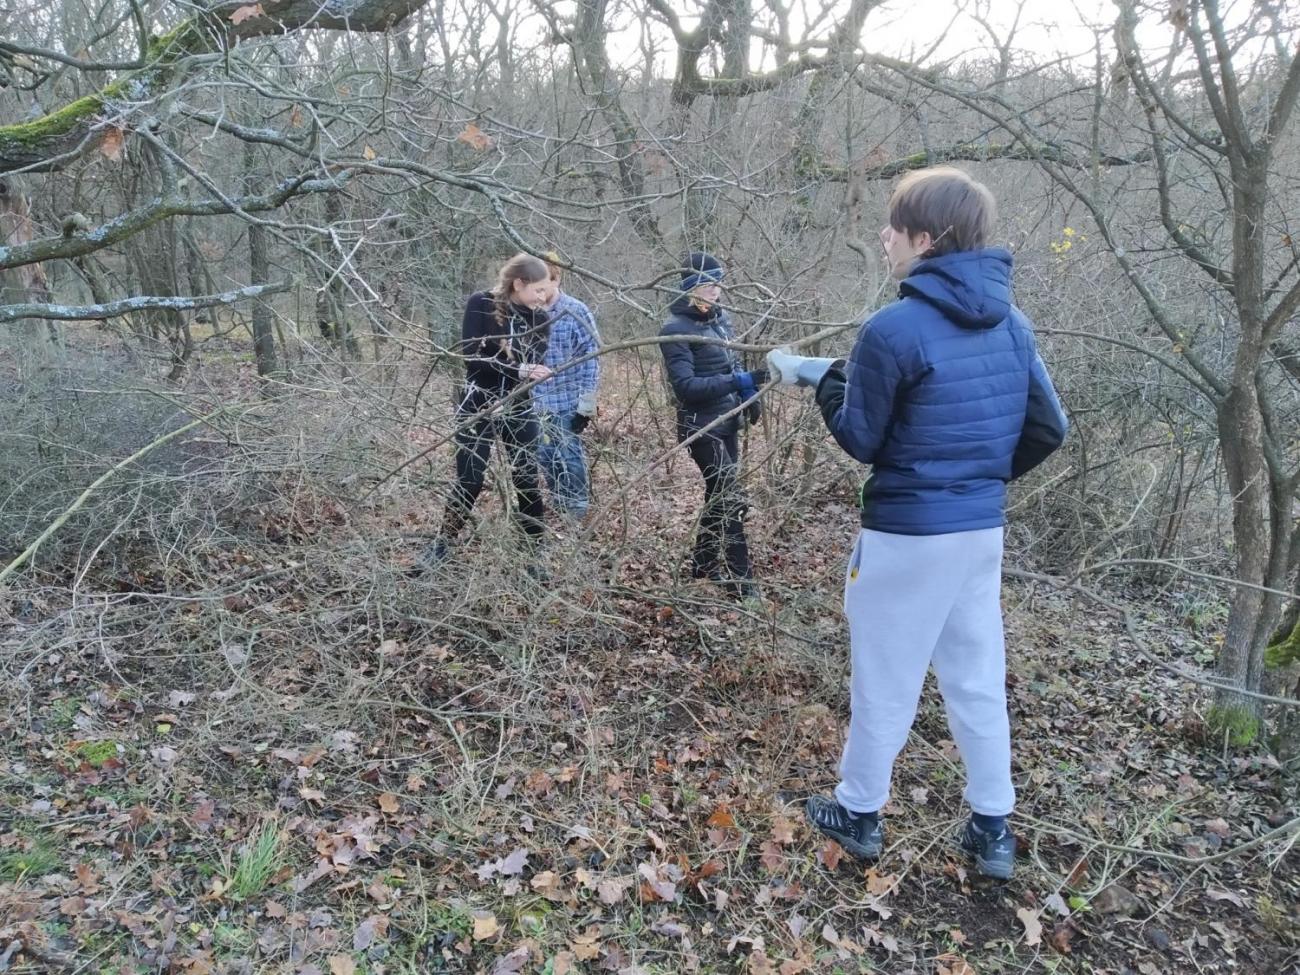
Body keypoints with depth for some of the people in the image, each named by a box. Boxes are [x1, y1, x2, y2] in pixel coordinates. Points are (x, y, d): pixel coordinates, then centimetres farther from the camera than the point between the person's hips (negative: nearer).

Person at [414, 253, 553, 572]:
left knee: (528, 480, 3)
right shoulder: (480, 304, -10)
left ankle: (537, 554, 16)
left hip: (518, 409, 3)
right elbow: (471, 357, -18)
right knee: (469, 481, 2)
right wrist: (517, 369, -26)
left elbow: (534, 366, -5)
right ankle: (443, 544, 22)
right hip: (476, 407, -3)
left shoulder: (540, 318, 0)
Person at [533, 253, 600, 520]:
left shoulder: (576, 311, -10)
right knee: (545, 456, 12)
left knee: (570, 456, 2)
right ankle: (559, 507, 29)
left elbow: (591, 358, -9)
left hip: (569, 401, -4)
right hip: (537, 402, 5)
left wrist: (586, 404, -12)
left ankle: (577, 511, 18)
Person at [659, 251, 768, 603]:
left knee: (719, 494, 17)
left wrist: (749, 392, 3)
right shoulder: (676, 329, -15)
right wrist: (740, 382, -29)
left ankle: (703, 564, 33)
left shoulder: (721, 318, 7)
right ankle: (740, 580, 3)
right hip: (700, 427, -8)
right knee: (732, 500, -7)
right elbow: (686, 386, -23)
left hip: (726, 423, 8)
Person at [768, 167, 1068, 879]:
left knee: (885, 681, 9)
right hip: (983, 530, 7)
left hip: (907, 533, -6)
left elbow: (860, 439, -9)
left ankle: (859, 813, 28)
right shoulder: (1011, 323, 3)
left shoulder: (893, 329, -18)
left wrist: (821, 377, 6)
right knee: (977, 677, 17)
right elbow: (1048, 427, 7)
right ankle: (992, 829, 29)